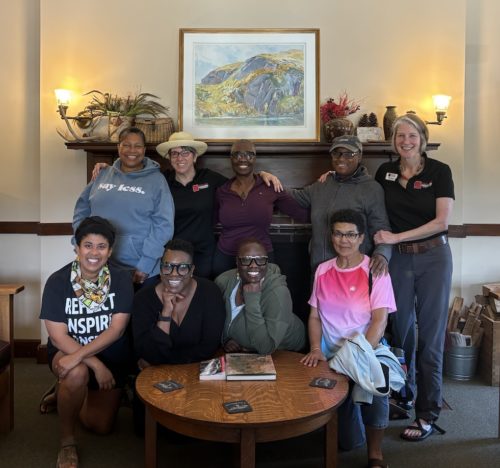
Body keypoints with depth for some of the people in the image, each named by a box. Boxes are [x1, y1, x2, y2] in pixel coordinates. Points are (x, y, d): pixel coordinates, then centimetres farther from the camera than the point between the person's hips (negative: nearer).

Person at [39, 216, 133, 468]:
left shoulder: (121, 279, -16)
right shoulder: (57, 281, -17)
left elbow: (116, 329, -21)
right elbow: (58, 336, -18)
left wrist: (80, 355, -34)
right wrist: (95, 363, -28)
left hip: (111, 356, 2)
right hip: (66, 351, -2)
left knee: (101, 425, 4)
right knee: (78, 373, -37)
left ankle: (64, 393, 33)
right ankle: (67, 441, -11)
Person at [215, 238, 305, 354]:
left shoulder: (277, 291, -26)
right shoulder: (223, 281, -12)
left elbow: (267, 348, -30)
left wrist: (252, 300, -33)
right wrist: (225, 339, -12)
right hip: (238, 351, 3)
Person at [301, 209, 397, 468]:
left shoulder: (374, 271, -4)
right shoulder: (322, 271, 8)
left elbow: (380, 320, -12)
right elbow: (314, 316, 9)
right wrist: (316, 348, -7)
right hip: (331, 356, 2)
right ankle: (348, 438, 21)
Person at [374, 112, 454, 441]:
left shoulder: (439, 171, -5)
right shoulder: (385, 173, 5)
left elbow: (442, 221, -11)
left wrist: (396, 237, -18)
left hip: (433, 257, -3)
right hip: (398, 259, 3)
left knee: (430, 334, 1)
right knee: (400, 329, 11)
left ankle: (428, 414, 11)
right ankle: (403, 395, 30)